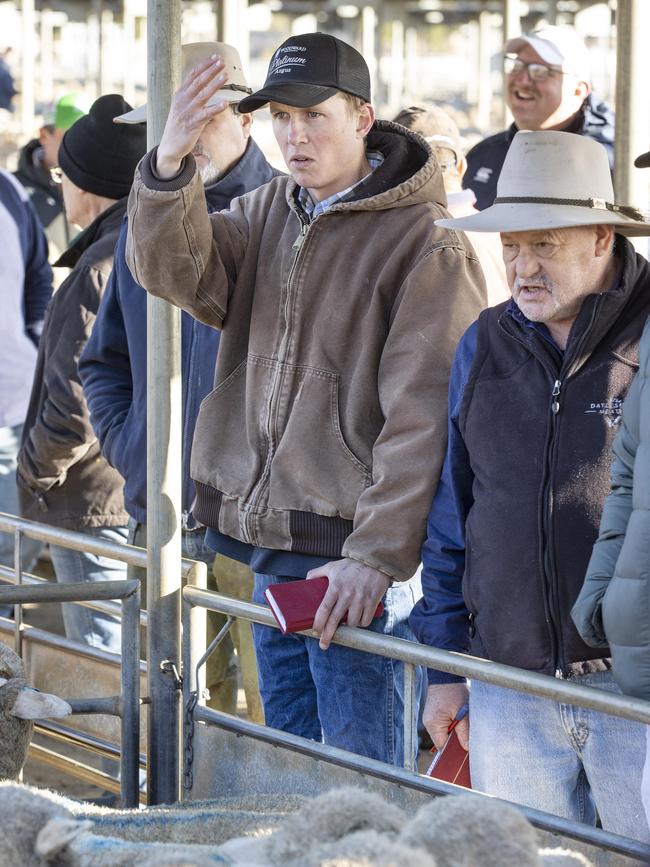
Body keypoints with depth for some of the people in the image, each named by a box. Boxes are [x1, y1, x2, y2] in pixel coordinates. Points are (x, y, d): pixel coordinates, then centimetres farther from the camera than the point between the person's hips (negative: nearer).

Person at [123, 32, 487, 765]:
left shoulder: (424, 241, -12)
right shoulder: (267, 214, 11)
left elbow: (424, 419, -18)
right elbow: (174, 270, -5)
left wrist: (378, 554, -24)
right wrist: (169, 168, -22)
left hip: (354, 560, -7)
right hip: (267, 543, 7)